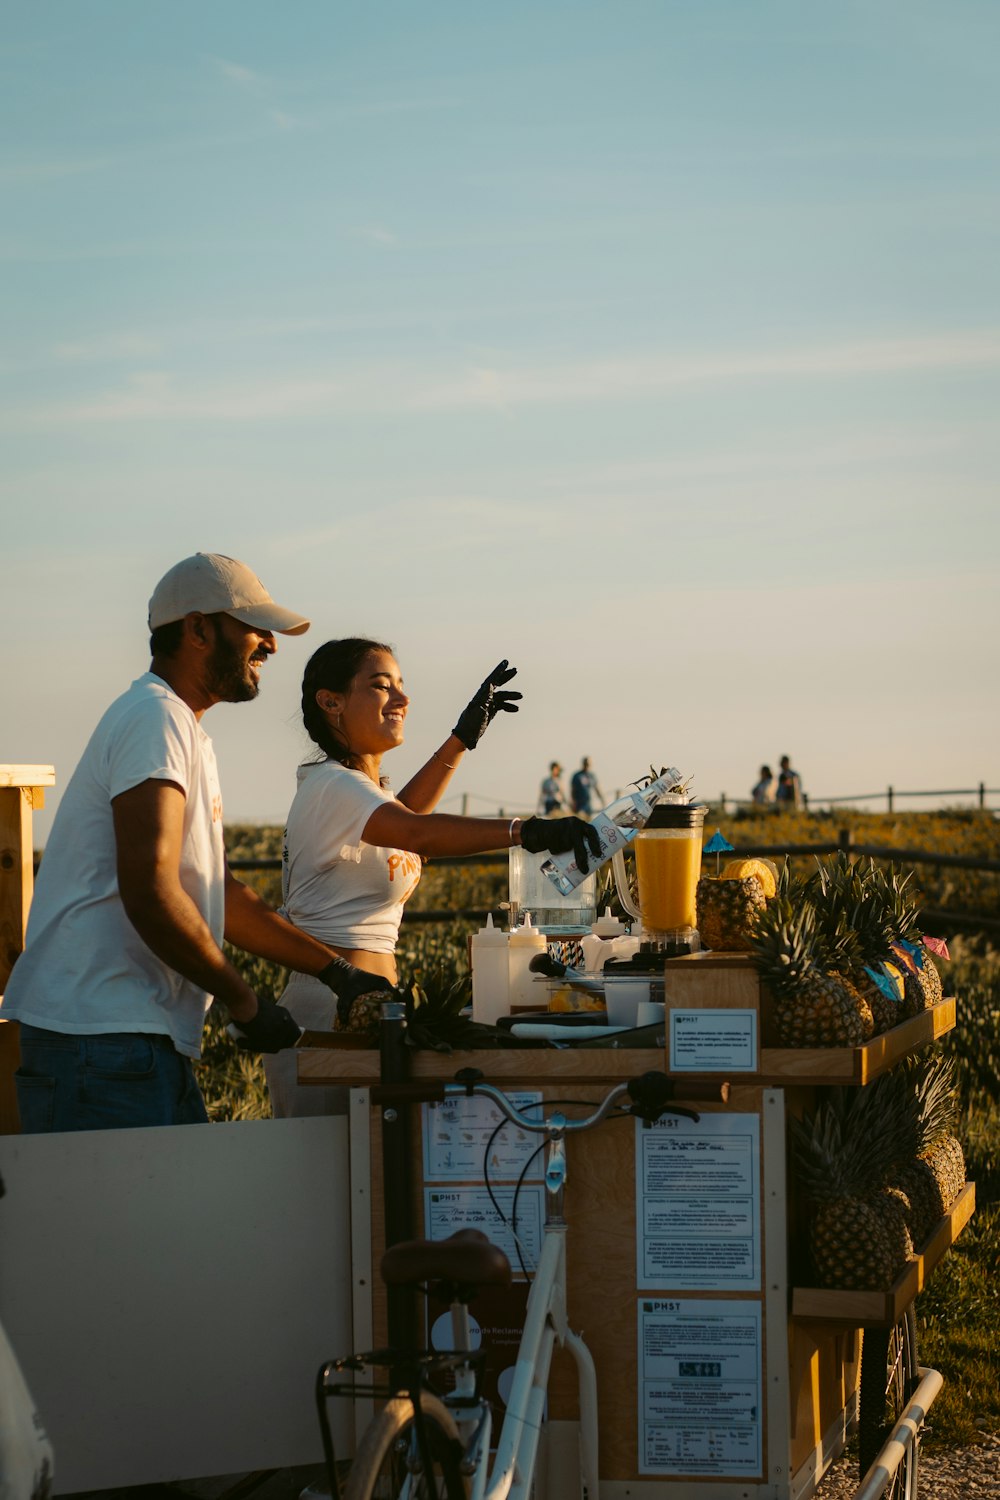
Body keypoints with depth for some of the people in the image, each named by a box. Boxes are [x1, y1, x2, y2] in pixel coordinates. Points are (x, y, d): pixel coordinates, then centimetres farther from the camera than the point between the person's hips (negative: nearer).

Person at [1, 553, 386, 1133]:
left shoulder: (184, 731, 23)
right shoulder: (155, 718, -11)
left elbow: (218, 893, 24)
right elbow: (150, 891, -21)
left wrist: (336, 971, 18)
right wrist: (246, 1002, -12)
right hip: (104, 1039, -10)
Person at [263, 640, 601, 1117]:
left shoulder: (360, 783, 16)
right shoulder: (332, 786, -15)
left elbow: (395, 816, 38)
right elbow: (417, 832, -33)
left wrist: (462, 737, 30)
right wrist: (528, 831, -43)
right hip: (331, 1004, -10)